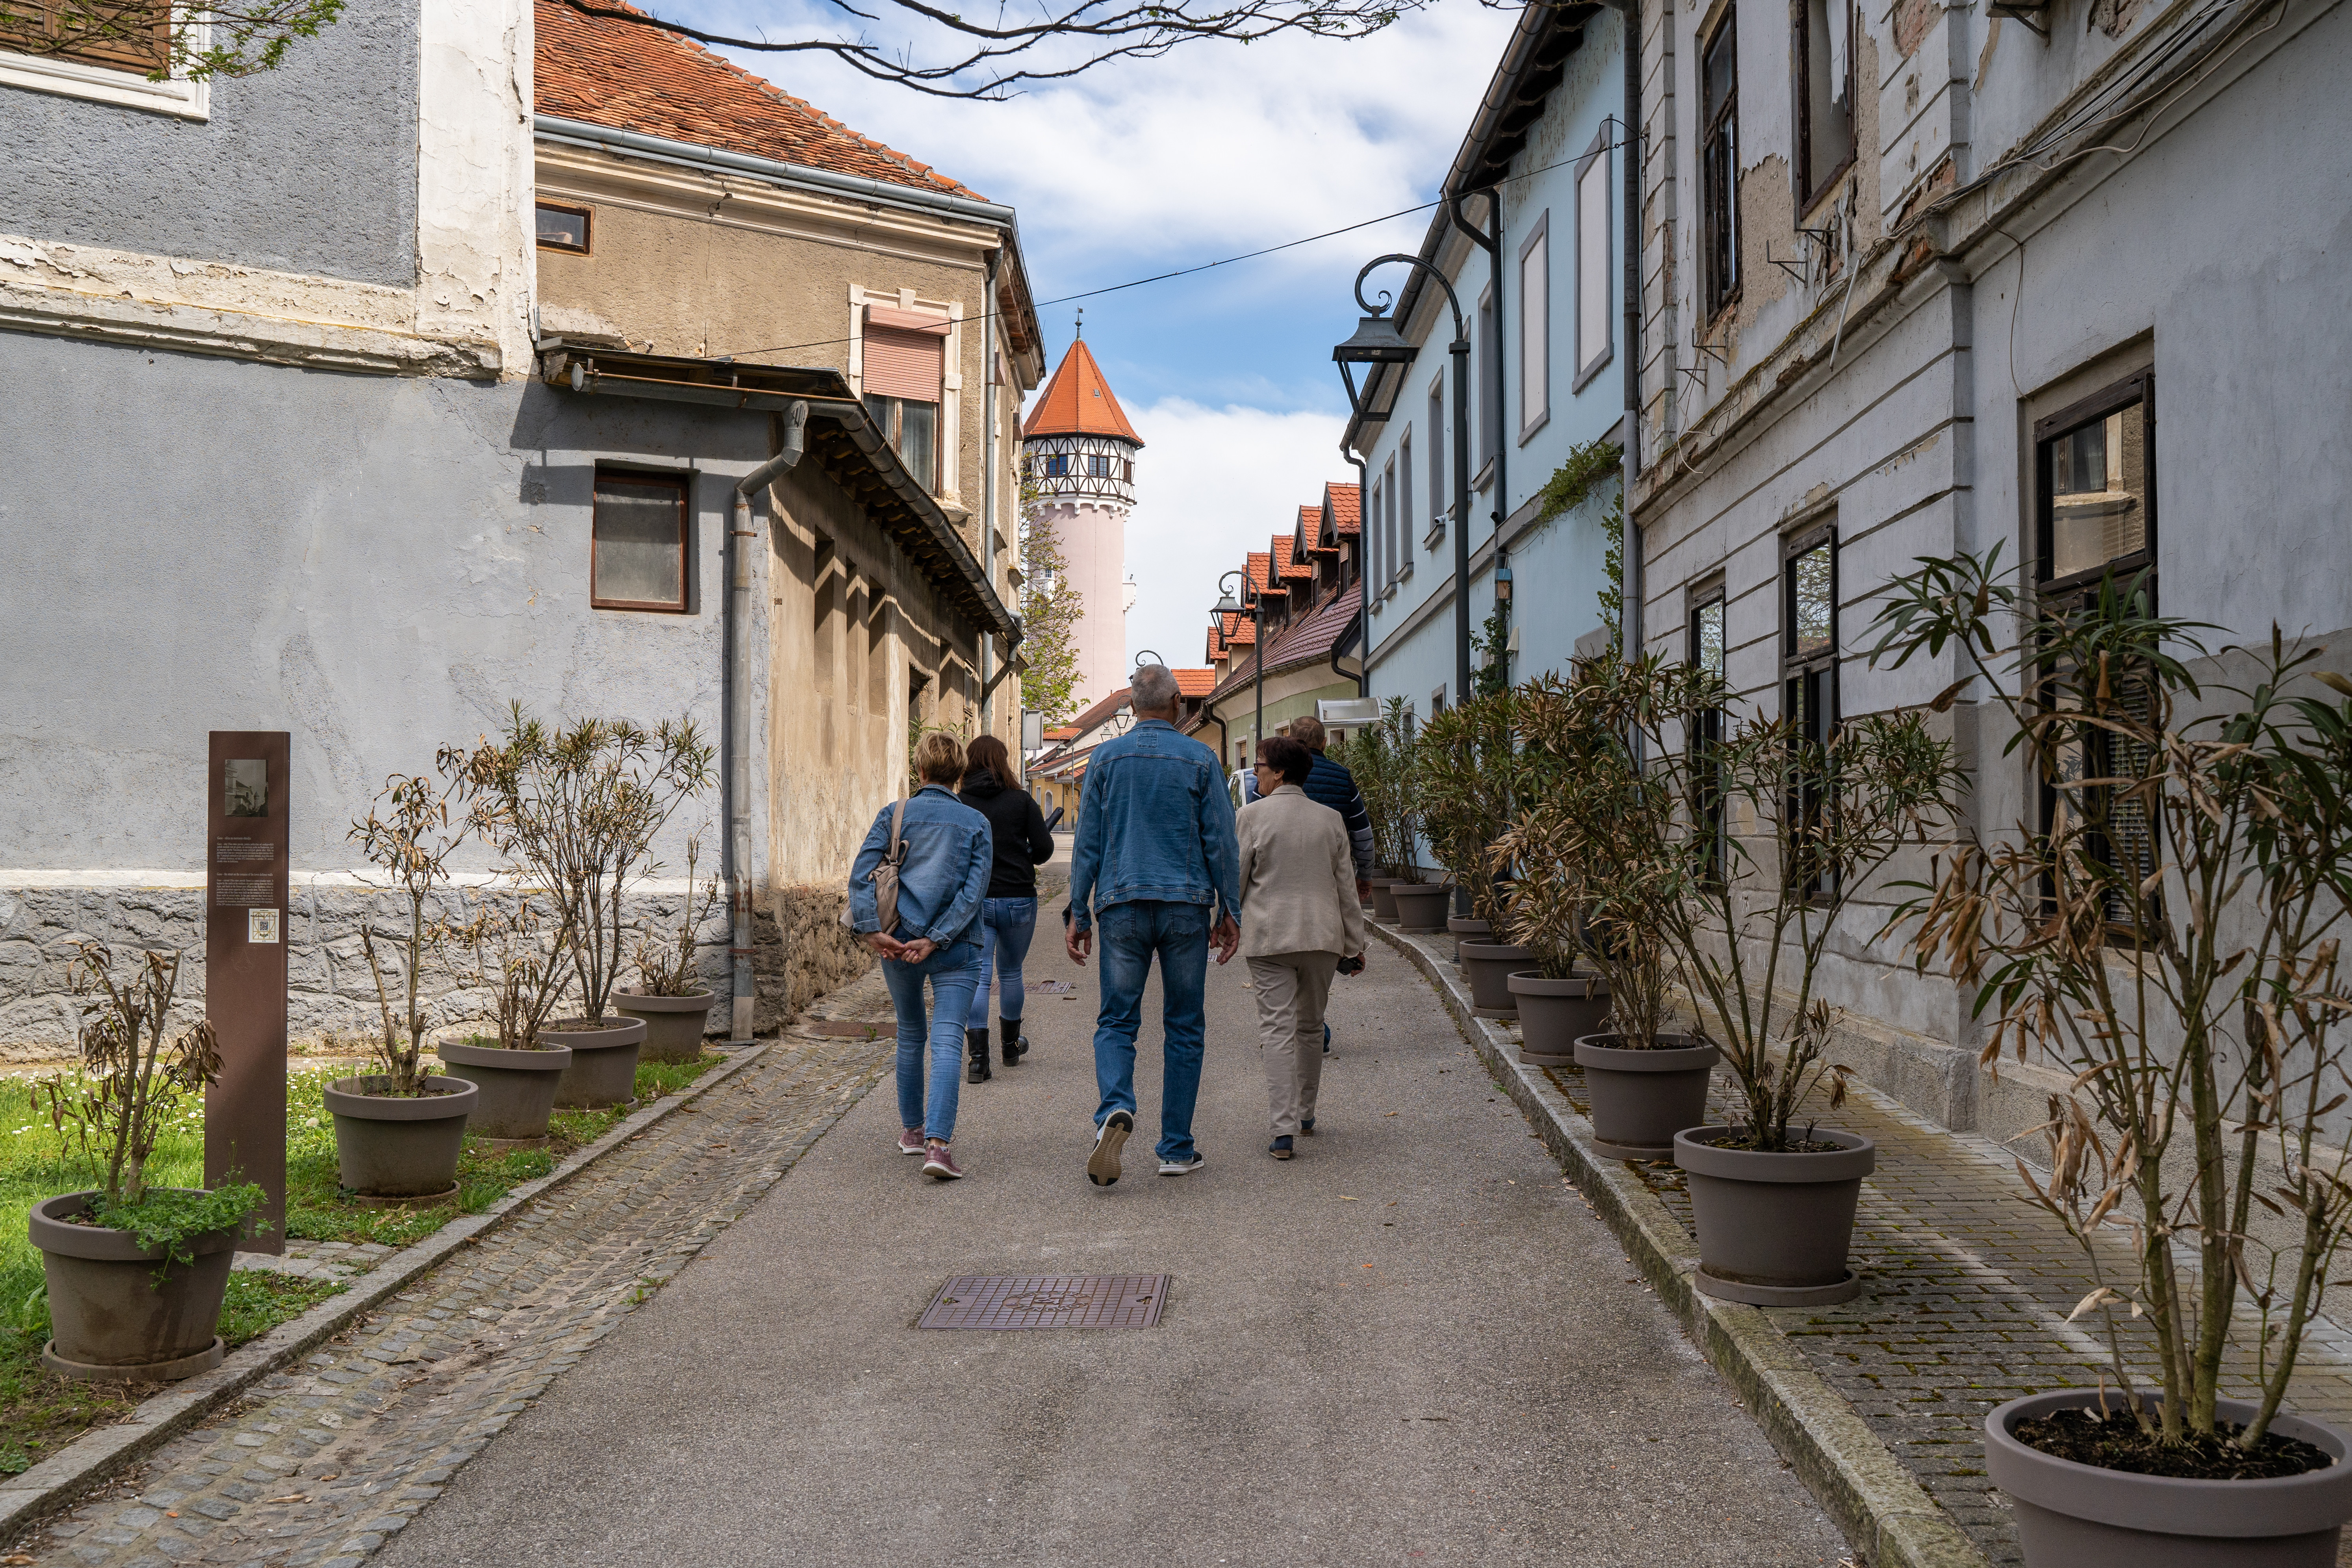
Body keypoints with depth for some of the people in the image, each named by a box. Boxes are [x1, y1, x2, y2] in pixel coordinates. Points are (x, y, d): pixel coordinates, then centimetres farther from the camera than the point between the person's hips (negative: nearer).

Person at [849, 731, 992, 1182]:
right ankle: (937, 1142, -23)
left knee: (910, 1034, 20)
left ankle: (912, 1129, 34)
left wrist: (871, 931, -12)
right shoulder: (976, 824, 3)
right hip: (956, 949, -2)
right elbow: (974, 891, -8)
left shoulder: (895, 815, 4)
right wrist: (935, 939, -10)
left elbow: (861, 874, -8)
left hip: (898, 942, 2)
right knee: (948, 1040, -7)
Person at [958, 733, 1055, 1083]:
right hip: (1018, 900, 1)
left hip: (972, 902, -1)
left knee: (977, 975, 0)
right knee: (1010, 971, 17)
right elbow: (1044, 850, -4)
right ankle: (1011, 1044, 34)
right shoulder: (1021, 800, -3)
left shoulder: (958, 803, -4)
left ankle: (978, 1057, -11)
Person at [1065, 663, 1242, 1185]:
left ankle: (1115, 1108, -23)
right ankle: (1177, 1149, 10)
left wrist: (1078, 913, 8)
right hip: (1186, 906, 0)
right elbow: (1220, 841, 1)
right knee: (1183, 1027, 7)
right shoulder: (1201, 760, 1)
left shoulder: (1106, 758, 4)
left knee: (1116, 1020, 5)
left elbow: (1087, 842, 4)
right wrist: (1229, 911, 7)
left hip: (1123, 905, 1)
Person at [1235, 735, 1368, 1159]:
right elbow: (1346, 887, 8)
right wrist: (1354, 942, 14)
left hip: (1268, 936, -3)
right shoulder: (1330, 818, 6)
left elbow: (1235, 878, -1)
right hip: (1322, 935, 4)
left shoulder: (1252, 815, -5)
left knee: (1277, 1029, -4)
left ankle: (1284, 1129, -13)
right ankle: (1305, 1113, 29)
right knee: (1310, 1027, 18)